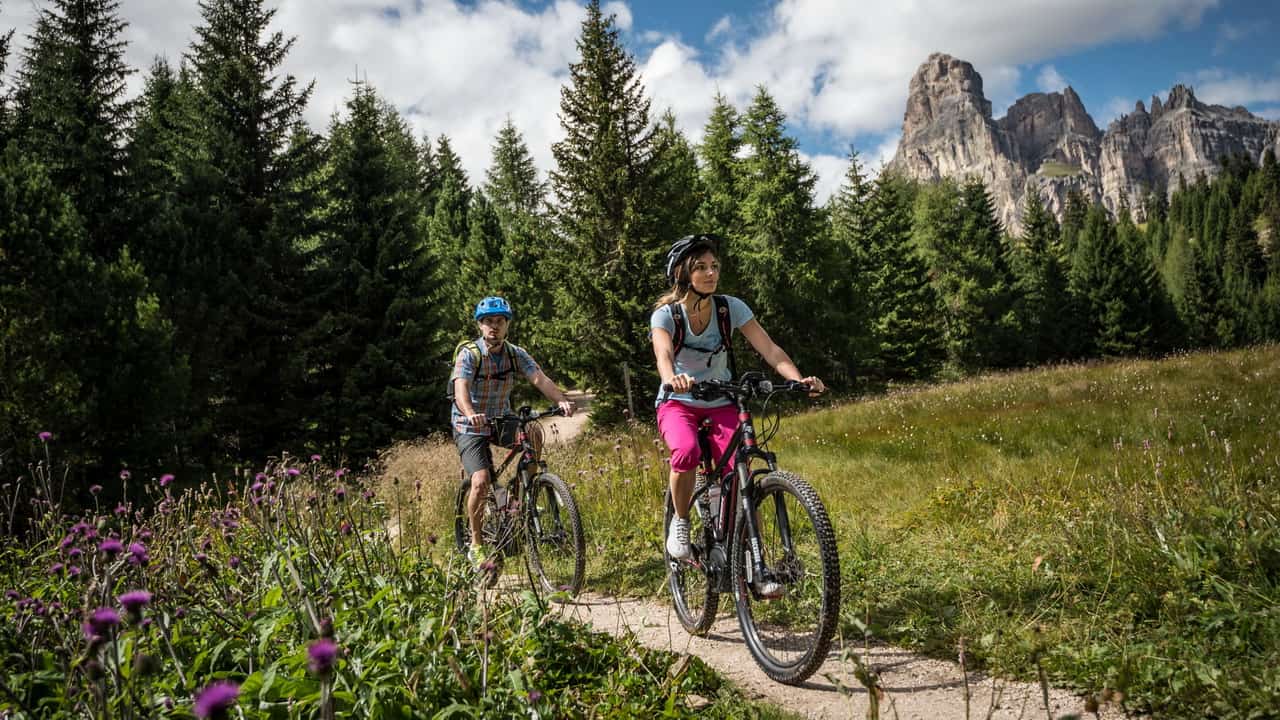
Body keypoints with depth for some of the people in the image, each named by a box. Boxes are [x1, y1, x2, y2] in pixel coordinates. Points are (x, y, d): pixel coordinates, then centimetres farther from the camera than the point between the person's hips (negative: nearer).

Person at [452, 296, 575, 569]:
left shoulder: (516, 354, -6)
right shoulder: (468, 355, -17)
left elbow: (539, 378, -21)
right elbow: (461, 389, -33)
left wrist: (561, 400, -41)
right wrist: (471, 414, -55)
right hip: (470, 427, -3)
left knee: (534, 435, -27)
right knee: (481, 482, -21)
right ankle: (476, 545, 0)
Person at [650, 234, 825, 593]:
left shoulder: (732, 307, -9)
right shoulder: (665, 314, -15)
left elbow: (770, 350, -18)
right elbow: (663, 355, -35)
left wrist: (799, 379, -36)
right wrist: (672, 378, -59)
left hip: (720, 404, 2)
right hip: (678, 403, -2)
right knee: (687, 452, -34)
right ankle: (680, 522, -7)